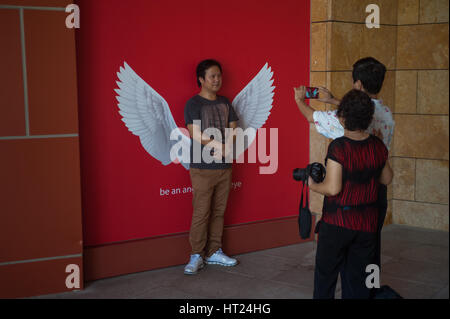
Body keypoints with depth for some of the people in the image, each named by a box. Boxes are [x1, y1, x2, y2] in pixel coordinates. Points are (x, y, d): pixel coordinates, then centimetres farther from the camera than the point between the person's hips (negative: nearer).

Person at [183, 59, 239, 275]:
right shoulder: (193, 104, -5)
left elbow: (233, 131, 9)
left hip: (224, 167, 6)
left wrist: (225, 149, -9)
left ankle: (214, 252, 20)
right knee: (201, 213, -4)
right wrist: (220, 146, -14)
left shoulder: (225, 103, 13)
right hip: (202, 168, -5)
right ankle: (196, 256, 5)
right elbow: (196, 135, -14)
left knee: (219, 211, 10)